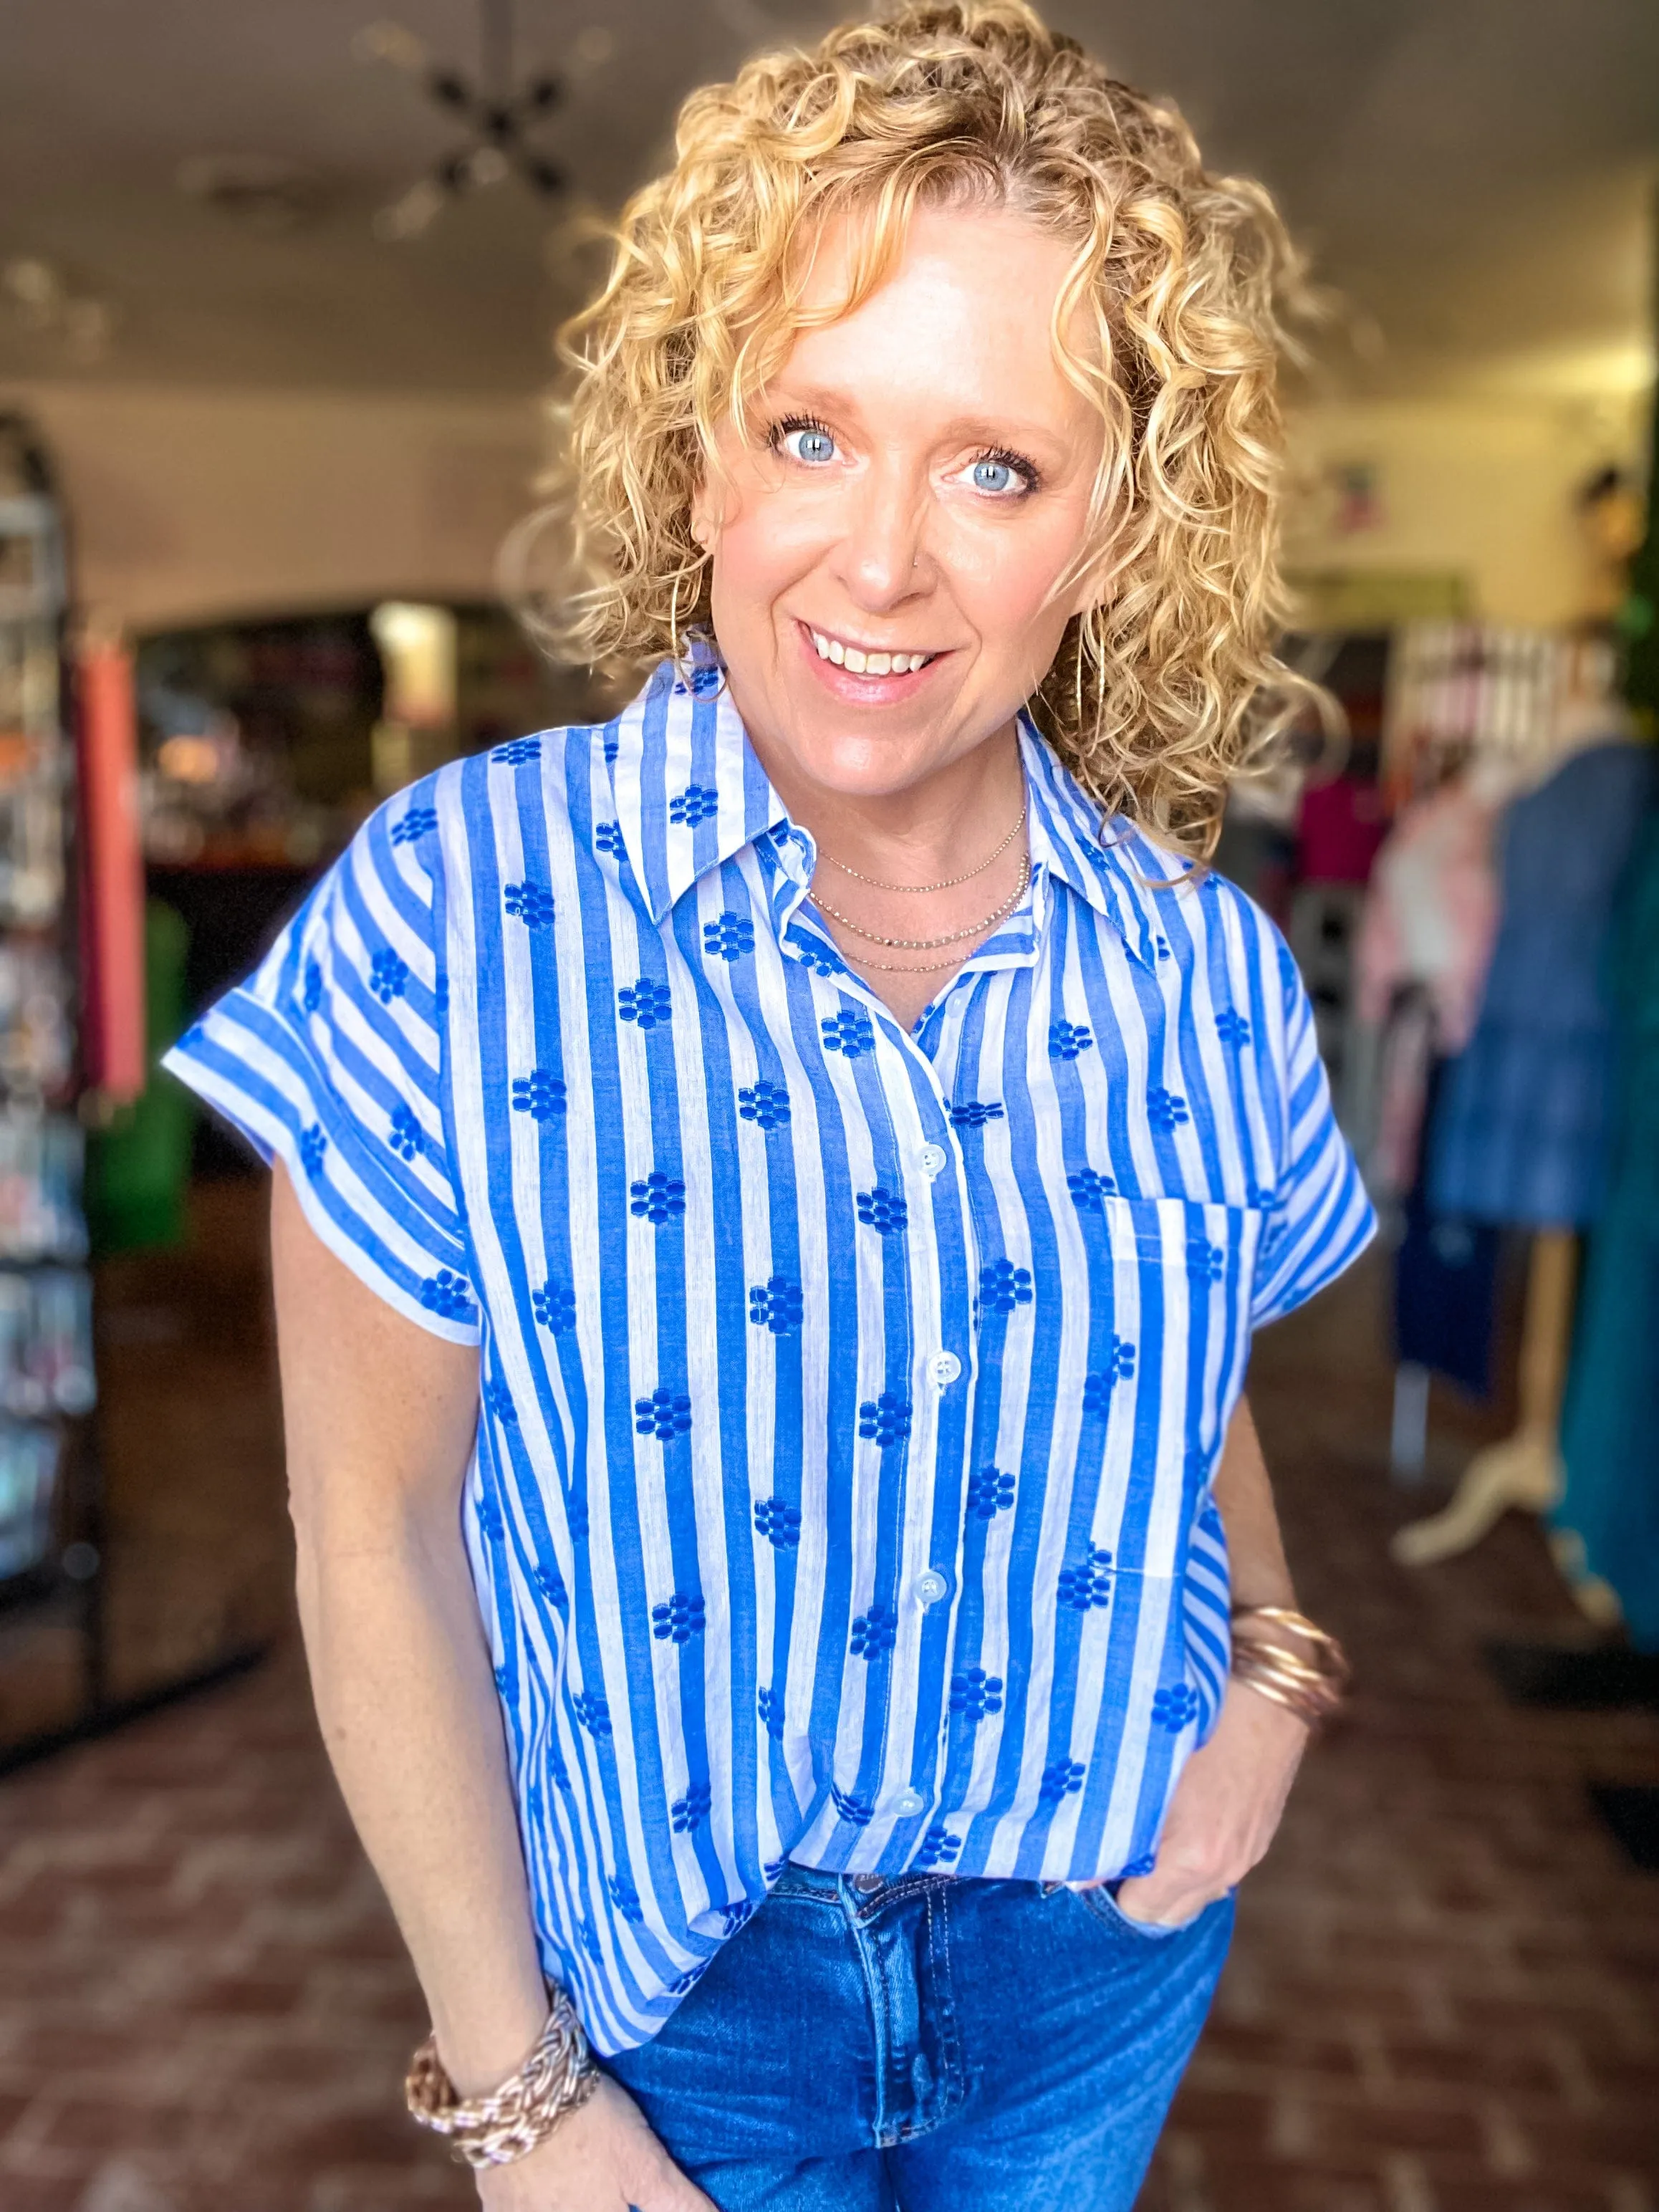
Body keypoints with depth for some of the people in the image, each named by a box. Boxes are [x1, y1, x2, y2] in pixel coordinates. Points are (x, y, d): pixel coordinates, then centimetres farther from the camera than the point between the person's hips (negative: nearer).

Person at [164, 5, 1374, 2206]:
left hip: (1105, 1938, 4)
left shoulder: (1205, 961, -10)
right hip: (677, 1972, -3)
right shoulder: (455, 916, -20)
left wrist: (1275, 1667, -8)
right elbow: (378, 1545, -14)